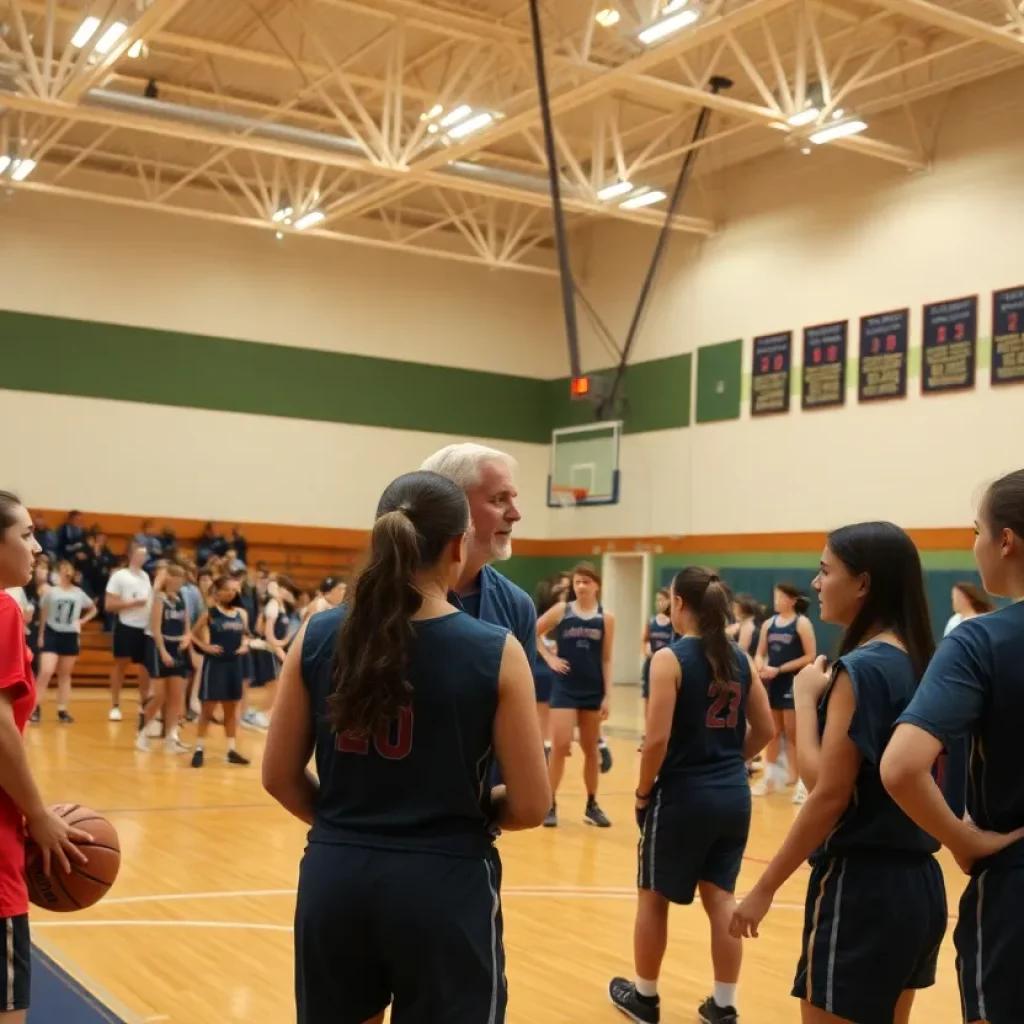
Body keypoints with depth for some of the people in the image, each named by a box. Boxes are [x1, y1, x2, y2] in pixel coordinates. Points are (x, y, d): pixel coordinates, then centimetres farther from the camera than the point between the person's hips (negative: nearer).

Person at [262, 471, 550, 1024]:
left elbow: (280, 778, 4)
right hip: (446, 883, -3)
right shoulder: (496, 652, -12)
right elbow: (530, 806, -8)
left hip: (336, 876, 3)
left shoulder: (317, 637, -3)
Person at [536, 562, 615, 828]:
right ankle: (550, 804, 3)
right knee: (560, 745, -8)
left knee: (590, 749, 11)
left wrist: (607, 696, -2)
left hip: (593, 690, 2)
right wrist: (550, 658, -4)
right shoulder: (561, 610, -2)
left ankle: (591, 805, 22)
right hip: (565, 688, -1)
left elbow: (606, 660, 1)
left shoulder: (606, 618, 0)